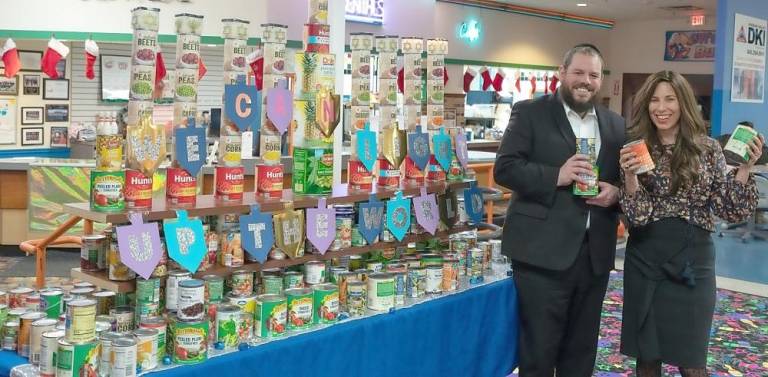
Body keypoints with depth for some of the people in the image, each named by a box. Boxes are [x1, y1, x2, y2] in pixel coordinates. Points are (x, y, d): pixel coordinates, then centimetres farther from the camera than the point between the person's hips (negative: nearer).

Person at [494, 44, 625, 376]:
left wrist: (615, 192, -6)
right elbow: (504, 168, -9)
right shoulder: (530, 112, -1)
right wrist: (556, 176, -21)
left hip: (595, 252, 5)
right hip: (543, 251, -5)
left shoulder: (615, 124, 13)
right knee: (538, 350, 2)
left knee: (582, 349, 16)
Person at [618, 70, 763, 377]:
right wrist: (630, 175, -24)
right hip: (646, 257, 1)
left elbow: (731, 212, -2)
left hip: (693, 257, 0)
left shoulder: (707, 148, 1)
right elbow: (637, 215, -9)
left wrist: (744, 168, -13)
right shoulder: (636, 149, 0)